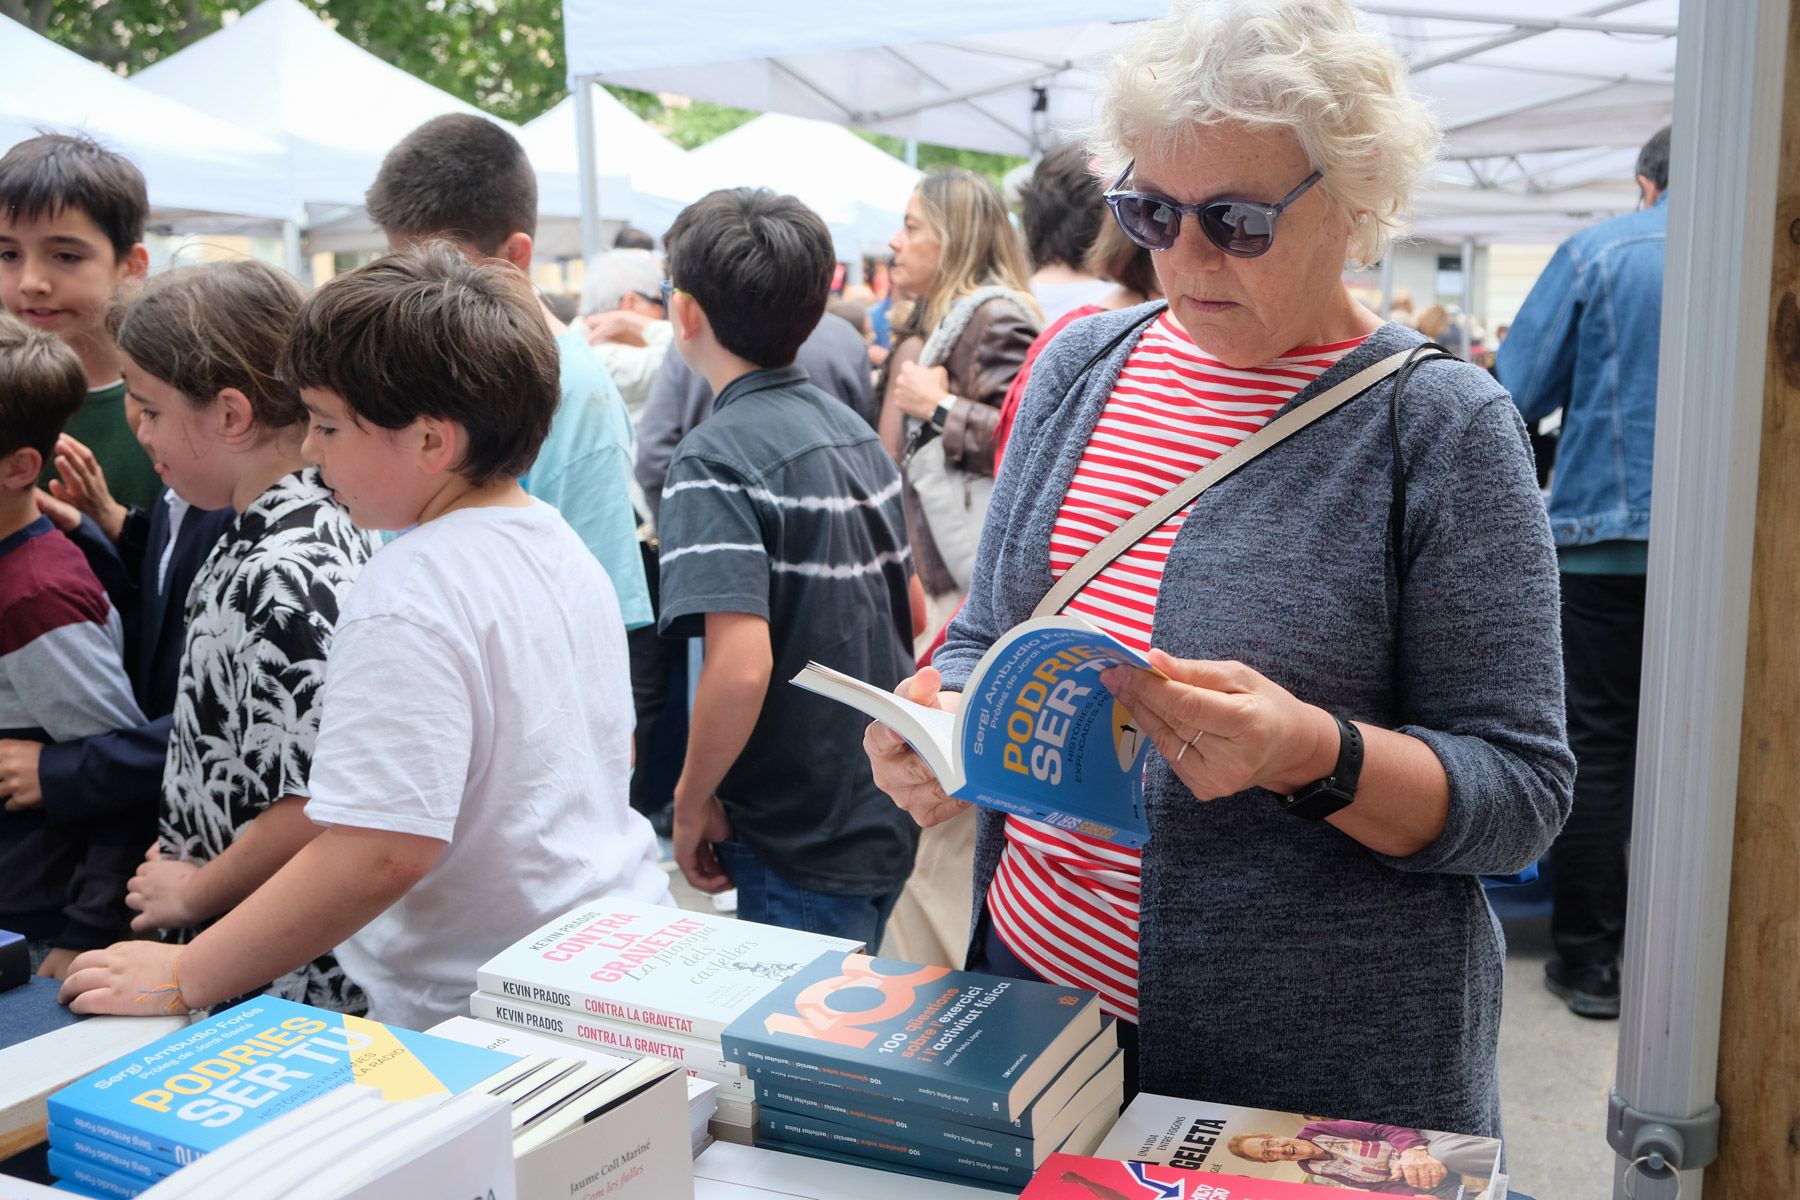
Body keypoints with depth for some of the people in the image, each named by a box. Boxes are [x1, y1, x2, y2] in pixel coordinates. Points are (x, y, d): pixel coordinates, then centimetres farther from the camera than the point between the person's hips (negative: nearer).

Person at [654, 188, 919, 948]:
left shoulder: (716, 460, -19)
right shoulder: (855, 431, 5)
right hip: (885, 819, 8)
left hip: (800, 847, -8)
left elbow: (741, 664, -27)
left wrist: (692, 801, -13)